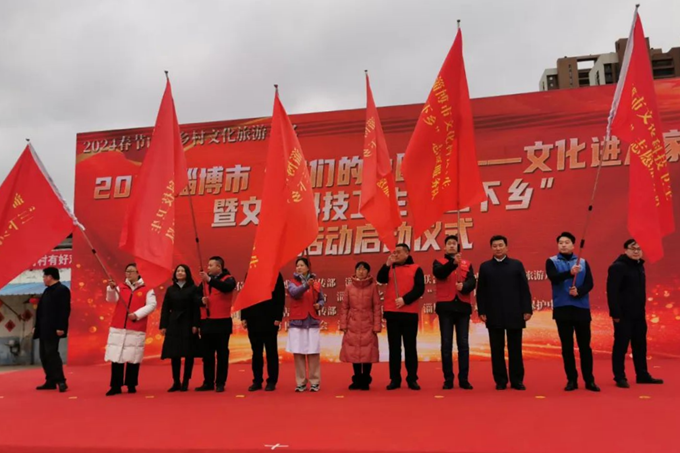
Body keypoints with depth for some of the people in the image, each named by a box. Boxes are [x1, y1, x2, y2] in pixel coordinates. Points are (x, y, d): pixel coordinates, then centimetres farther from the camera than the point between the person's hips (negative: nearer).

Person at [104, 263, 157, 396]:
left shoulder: (147, 290, 3)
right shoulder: (120, 288, 12)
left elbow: (151, 305, -6)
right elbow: (111, 299, -3)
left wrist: (137, 314, -15)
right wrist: (111, 288, -23)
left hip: (136, 330, -2)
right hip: (117, 329, 2)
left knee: (133, 358, 3)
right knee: (116, 357, 0)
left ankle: (131, 385, 15)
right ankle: (116, 386, 7)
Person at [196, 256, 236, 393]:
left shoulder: (228, 279, -2)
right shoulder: (205, 280, 13)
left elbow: (226, 287, -25)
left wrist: (209, 279, -34)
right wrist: (201, 299, -10)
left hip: (222, 322, -5)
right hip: (206, 322, 5)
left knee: (222, 354, 2)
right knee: (207, 355, 9)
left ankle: (220, 383, 10)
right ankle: (208, 383, 18)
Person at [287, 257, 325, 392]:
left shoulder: (316, 283, 6)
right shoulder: (292, 282, 3)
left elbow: (321, 299, 16)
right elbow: (294, 293, -19)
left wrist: (319, 305, -7)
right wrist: (306, 285, -35)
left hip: (313, 321, 0)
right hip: (297, 322, 0)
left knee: (313, 353, -1)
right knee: (298, 353, 1)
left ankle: (315, 382, 10)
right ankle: (301, 383, 11)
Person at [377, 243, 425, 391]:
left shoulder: (416, 269, 5)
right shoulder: (390, 268, 13)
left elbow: (420, 289, -6)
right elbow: (381, 280, -4)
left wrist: (405, 299, -15)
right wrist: (387, 264, -12)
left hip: (410, 313, -2)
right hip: (392, 312, 2)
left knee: (410, 346, 4)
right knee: (394, 347, 5)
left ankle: (412, 379, 11)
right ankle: (395, 379, 10)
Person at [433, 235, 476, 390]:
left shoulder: (467, 264, 12)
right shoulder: (438, 262, 7)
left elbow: (472, 281, -2)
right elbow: (439, 273, -16)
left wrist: (463, 286, -23)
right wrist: (453, 263, -31)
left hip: (463, 306, 2)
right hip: (445, 307, -2)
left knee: (463, 344, 3)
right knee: (446, 344, 2)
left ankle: (464, 379, 11)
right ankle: (448, 379, 8)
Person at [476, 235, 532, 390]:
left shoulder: (517, 265, 6)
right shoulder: (485, 266, 7)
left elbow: (524, 289, 3)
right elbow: (480, 291, 5)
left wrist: (527, 309, -3)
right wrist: (481, 311, -2)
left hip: (514, 314, 0)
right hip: (494, 315, 0)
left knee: (515, 348, 5)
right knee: (497, 349, 5)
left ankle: (517, 380, 13)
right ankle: (500, 380, 12)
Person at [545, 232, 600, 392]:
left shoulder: (583, 262, 8)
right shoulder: (552, 262, 4)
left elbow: (589, 283, 0)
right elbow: (554, 278, -15)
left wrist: (578, 292, -19)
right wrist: (570, 272, -32)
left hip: (582, 308, 1)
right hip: (562, 308, -1)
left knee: (585, 345, 5)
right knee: (567, 347, 5)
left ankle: (589, 380, 14)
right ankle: (571, 380, 13)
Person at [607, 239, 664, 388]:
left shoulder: (639, 266, 13)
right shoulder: (618, 267, -13)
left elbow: (640, 291, 18)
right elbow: (612, 292, -18)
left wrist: (642, 309, 15)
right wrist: (615, 313, -21)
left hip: (638, 314, 8)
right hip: (623, 315, -8)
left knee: (640, 345, 14)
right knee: (621, 346, 0)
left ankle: (642, 375, 25)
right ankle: (620, 377, 8)